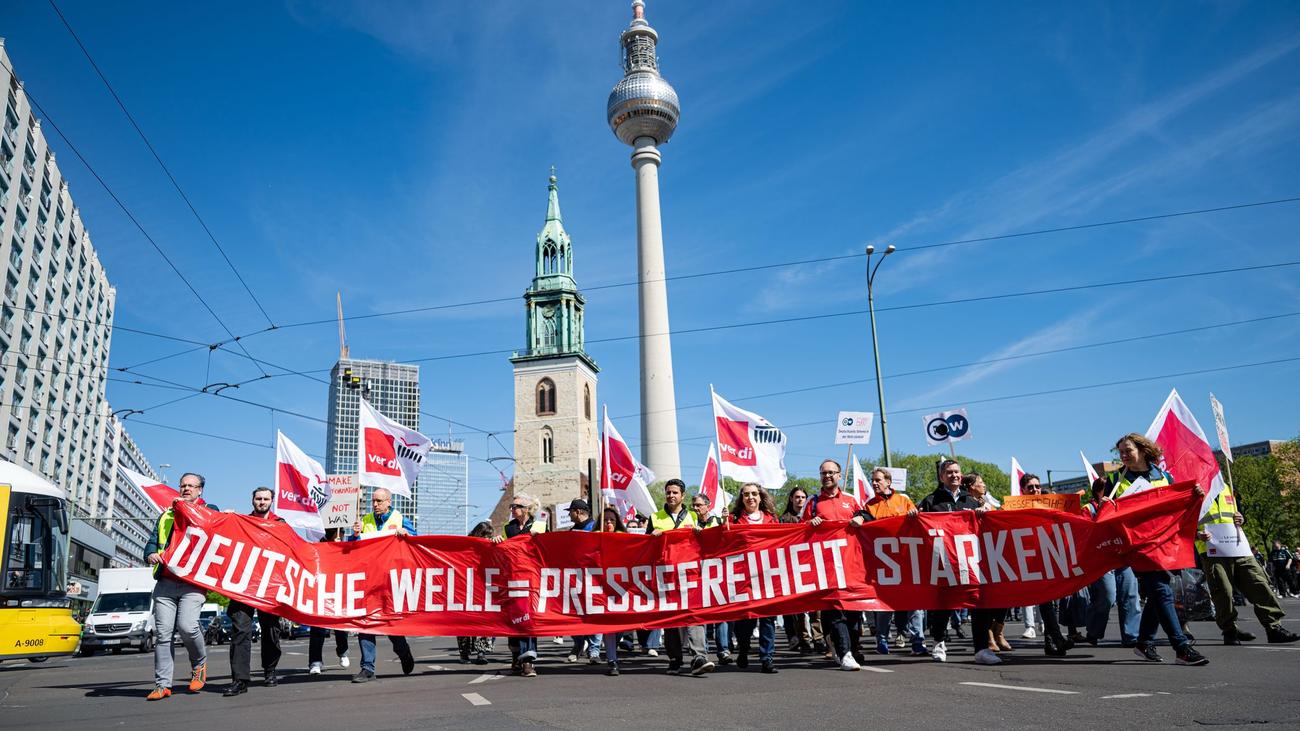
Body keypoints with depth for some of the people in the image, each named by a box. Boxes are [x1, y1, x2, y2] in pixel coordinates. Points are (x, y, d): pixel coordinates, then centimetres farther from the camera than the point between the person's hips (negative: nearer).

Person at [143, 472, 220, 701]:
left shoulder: (209, 510, 14)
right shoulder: (166, 515, 24)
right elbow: (152, 541, 17)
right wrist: (151, 554, -4)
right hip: (166, 581, 4)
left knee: (187, 626, -19)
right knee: (162, 632, -3)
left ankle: (199, 665, 7)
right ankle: (163, 684, 3)